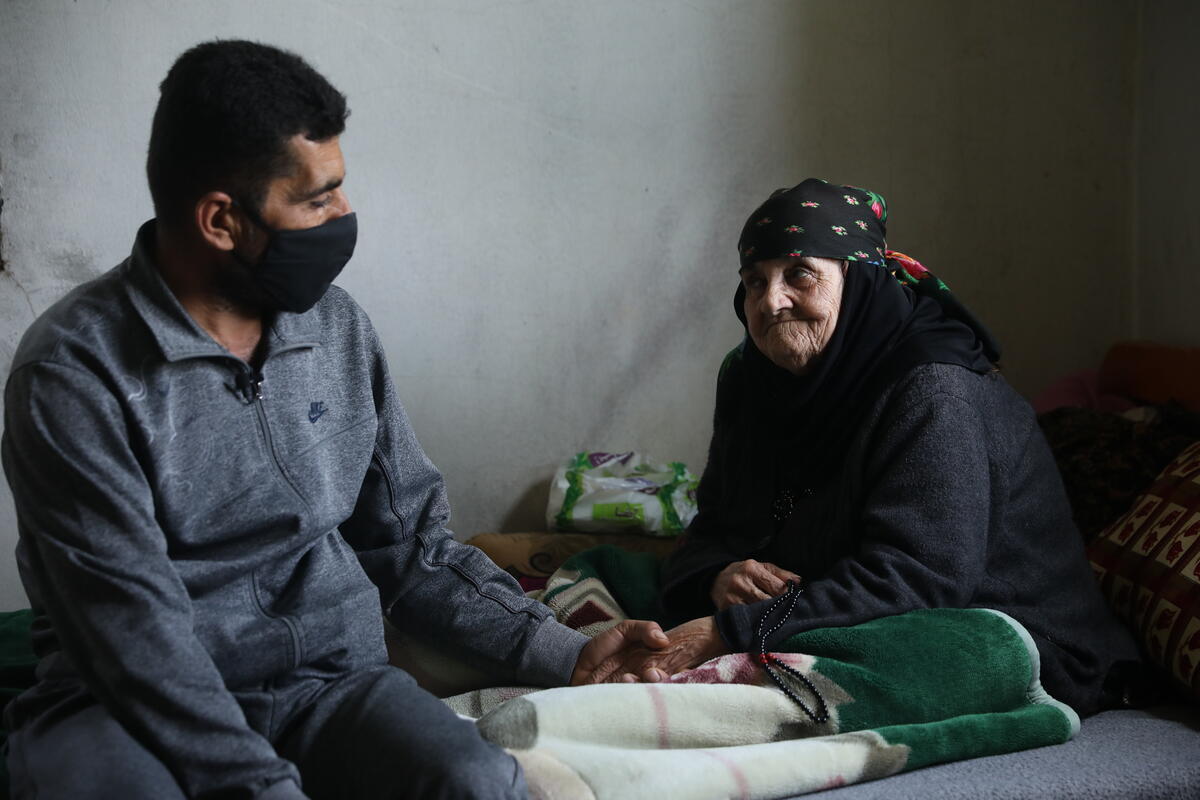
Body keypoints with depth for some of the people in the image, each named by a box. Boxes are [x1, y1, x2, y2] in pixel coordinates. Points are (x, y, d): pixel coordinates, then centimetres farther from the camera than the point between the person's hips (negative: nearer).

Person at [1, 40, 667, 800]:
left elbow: (412, 545, 11)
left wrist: (562, 653, 0)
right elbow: (137, 635, -17)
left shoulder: (338, 327, 6)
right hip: (133, 703, -2)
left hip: (331, 680, 3)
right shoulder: (75, 373, -11)